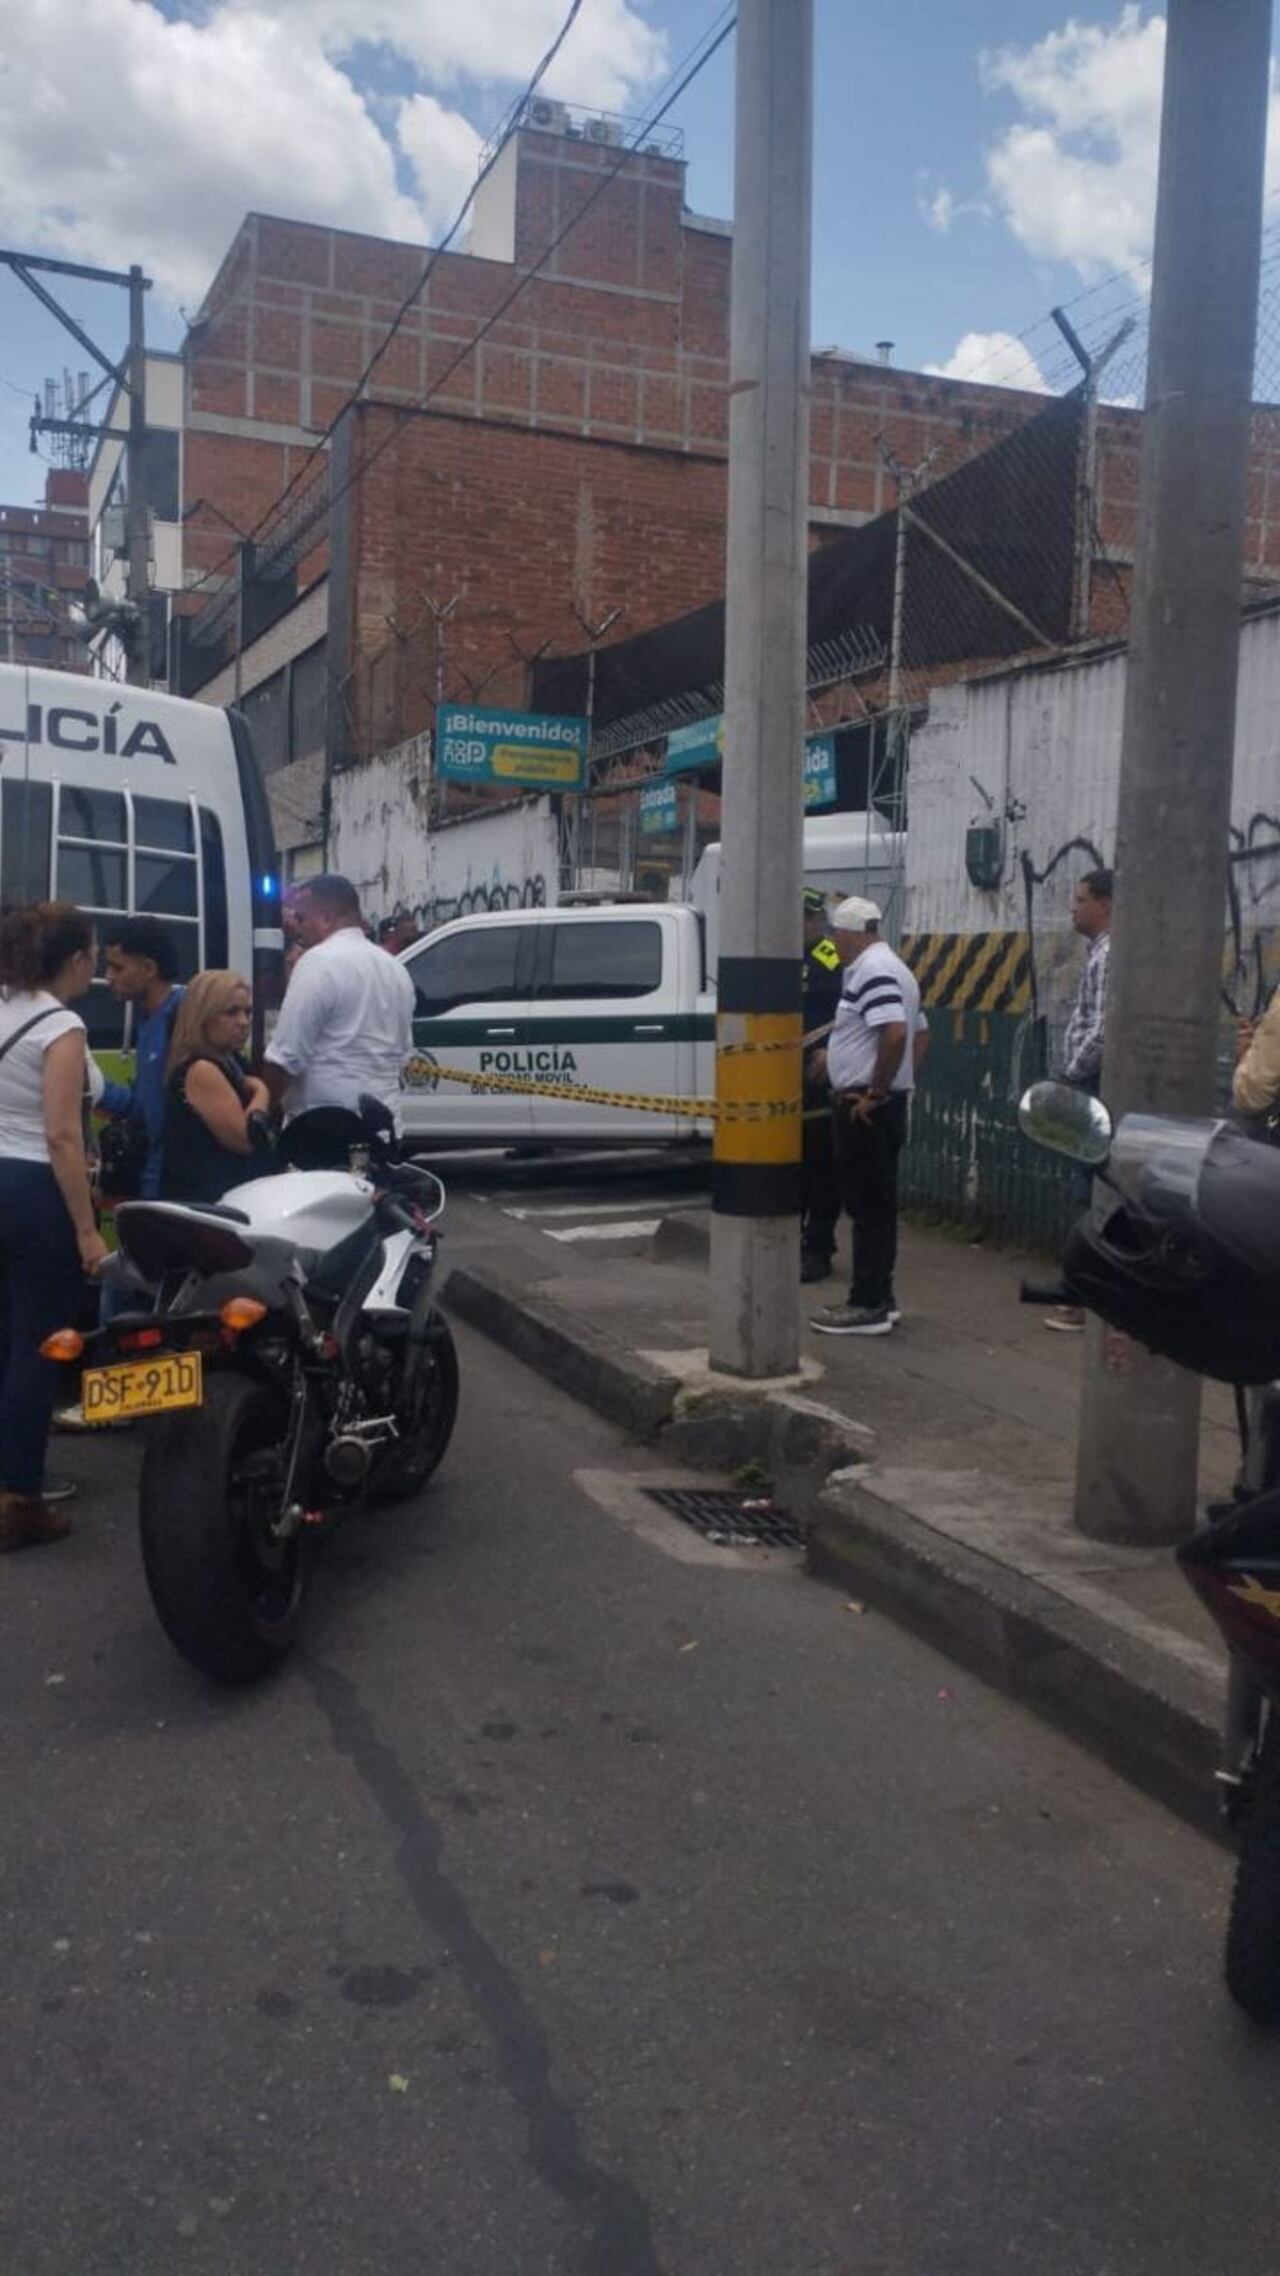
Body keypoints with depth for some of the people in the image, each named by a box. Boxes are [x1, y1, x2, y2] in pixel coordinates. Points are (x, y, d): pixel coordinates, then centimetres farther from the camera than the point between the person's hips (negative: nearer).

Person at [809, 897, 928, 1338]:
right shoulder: (891, 968, 18)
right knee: (876, 1205, 14)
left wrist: (874, 1092, -22)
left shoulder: (872, 972, -16)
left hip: (865, 1107, -11)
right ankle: (879, 1298, 21)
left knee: (869, 1207, -6)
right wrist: (902, 1083, 16)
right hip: (886, 1102, 11)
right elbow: (920, 1034, 22)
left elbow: (895, 1034, -29)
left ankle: (868, 1306, -2)